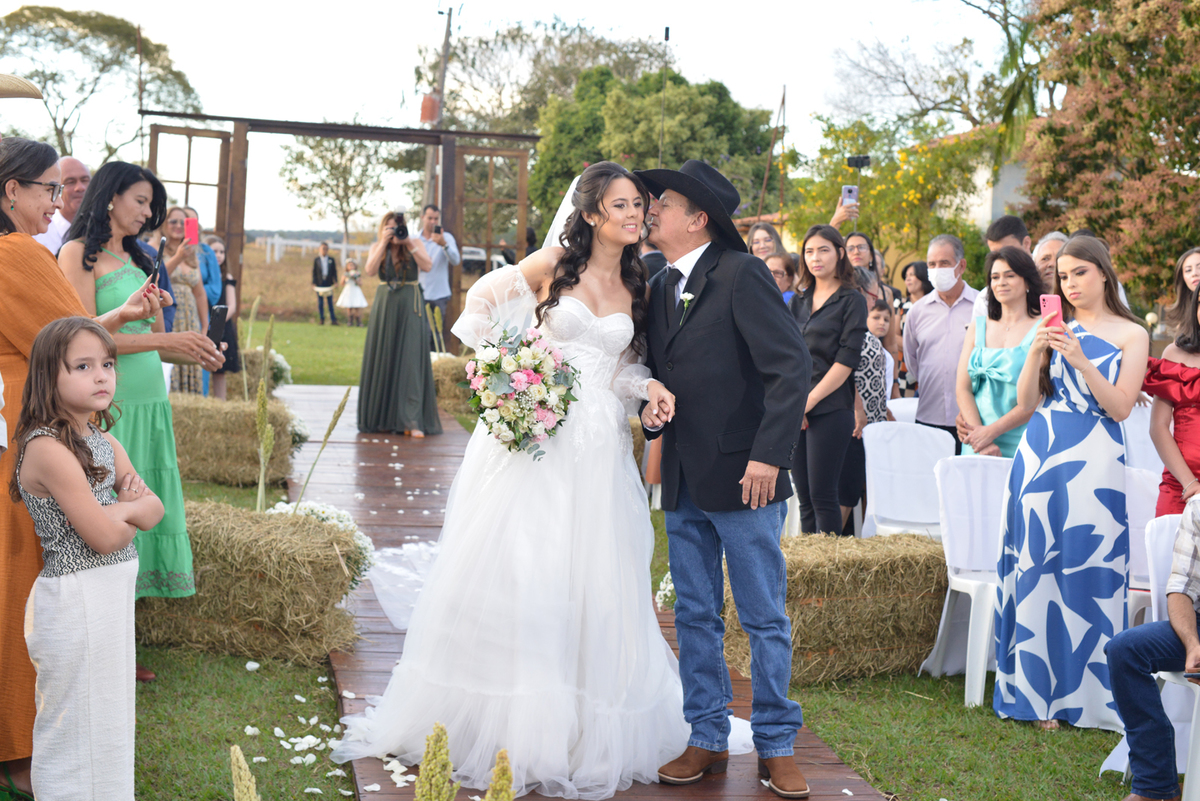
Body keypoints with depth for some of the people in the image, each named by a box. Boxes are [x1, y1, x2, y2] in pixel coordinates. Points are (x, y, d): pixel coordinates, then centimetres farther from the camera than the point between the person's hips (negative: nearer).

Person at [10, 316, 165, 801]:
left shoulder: (103, 442, 7)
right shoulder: (48, 449, -21)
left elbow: (155, 511, 7)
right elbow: (105, 536, -21)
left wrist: (127, 504, -14)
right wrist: (133, 507, -2)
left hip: (113, 594, 9)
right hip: (75, 601, -9)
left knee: (107, 720, 18)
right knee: (78, 724, 3)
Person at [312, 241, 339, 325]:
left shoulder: (332, 260, 6)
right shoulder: (316, 260, 5)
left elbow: (334, 271, 9)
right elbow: (314, 272, 5)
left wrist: (335, 281, 0)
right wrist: (314, 283, 0)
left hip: (329, 283, 0)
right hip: (319, 283, 0)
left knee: (330, 302, 0)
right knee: (320, 302, 2)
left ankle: (333, 319, -1)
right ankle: (321, 319, 7)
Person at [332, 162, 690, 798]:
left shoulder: (636, 285, 11)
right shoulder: (552, 265, 0)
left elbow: (624, 364, 15)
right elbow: (485, 299, 11)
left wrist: (650, 388, -5)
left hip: (597, 452, 3)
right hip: (533, 436, -3)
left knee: (591, 583, 3)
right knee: (509, 567, -2)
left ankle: (584, 735, 14)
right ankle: (490, 721, 9)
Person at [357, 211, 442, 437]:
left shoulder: (415, 243, 3)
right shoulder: (377, 247, 6)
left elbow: (428, 266, -11)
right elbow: (370, 270, -11)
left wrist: (409, 244, -15)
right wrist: (384, 243, -14)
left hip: (409, 309, -2)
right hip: (384, 308, 2)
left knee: (411, 361, -8)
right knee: (382, 361, 4)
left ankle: (412, 421, -12)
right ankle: (381, 418, 13)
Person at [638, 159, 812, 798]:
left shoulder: (742, 275, -10)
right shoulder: (659, 287, 12)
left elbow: (792, 366, -16)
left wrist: (768, 454, -21)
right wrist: (648, 406, 1)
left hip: (742, 478, -7)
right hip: (683, 482, 7)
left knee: (765, 619, 3)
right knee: (694, 617, 12)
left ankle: (776, 746, 14)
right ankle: (707, 740, 23)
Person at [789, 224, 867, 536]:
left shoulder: (852, 300, 0)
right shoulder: (800, 302, 17)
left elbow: (846, 361, -8)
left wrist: (807, 402, -11)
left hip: (830, 410, -5)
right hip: (795, 413, 5)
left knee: (822, 495, -7)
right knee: (804, 497, 6)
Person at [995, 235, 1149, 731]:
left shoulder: (1131, 334, 5)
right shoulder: (1054, 328, 14)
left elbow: (1120, 407, -5)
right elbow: (1026, 402, 8)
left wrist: (1081, 361, -15)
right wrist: (1036, 352, -5)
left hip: (1092, 463, -3)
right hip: (1038, 453, 3)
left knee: (1086, 569, -6)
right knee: (1035, 567, 2)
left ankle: (1083, 695, 3)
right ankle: (1036, 691, 9)